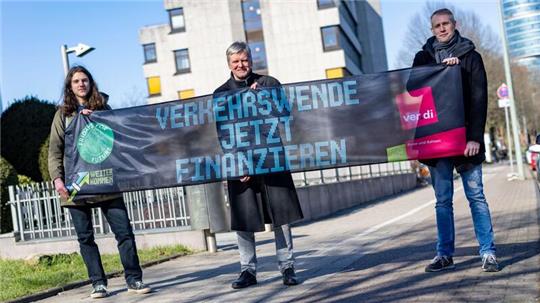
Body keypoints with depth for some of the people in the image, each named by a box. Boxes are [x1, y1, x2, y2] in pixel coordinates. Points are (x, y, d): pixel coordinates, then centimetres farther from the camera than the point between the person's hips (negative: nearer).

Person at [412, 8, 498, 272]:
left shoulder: (470, 57, 4)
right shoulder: (423, 58, 11)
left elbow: (479, 100, -3)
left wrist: (475, 137, -13)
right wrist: (442, 66, -17)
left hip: (465, 137, -2)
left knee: (476, 196, -1)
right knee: (443, 201, 5)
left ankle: (488, 253, 4)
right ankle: (444, 255, 11)